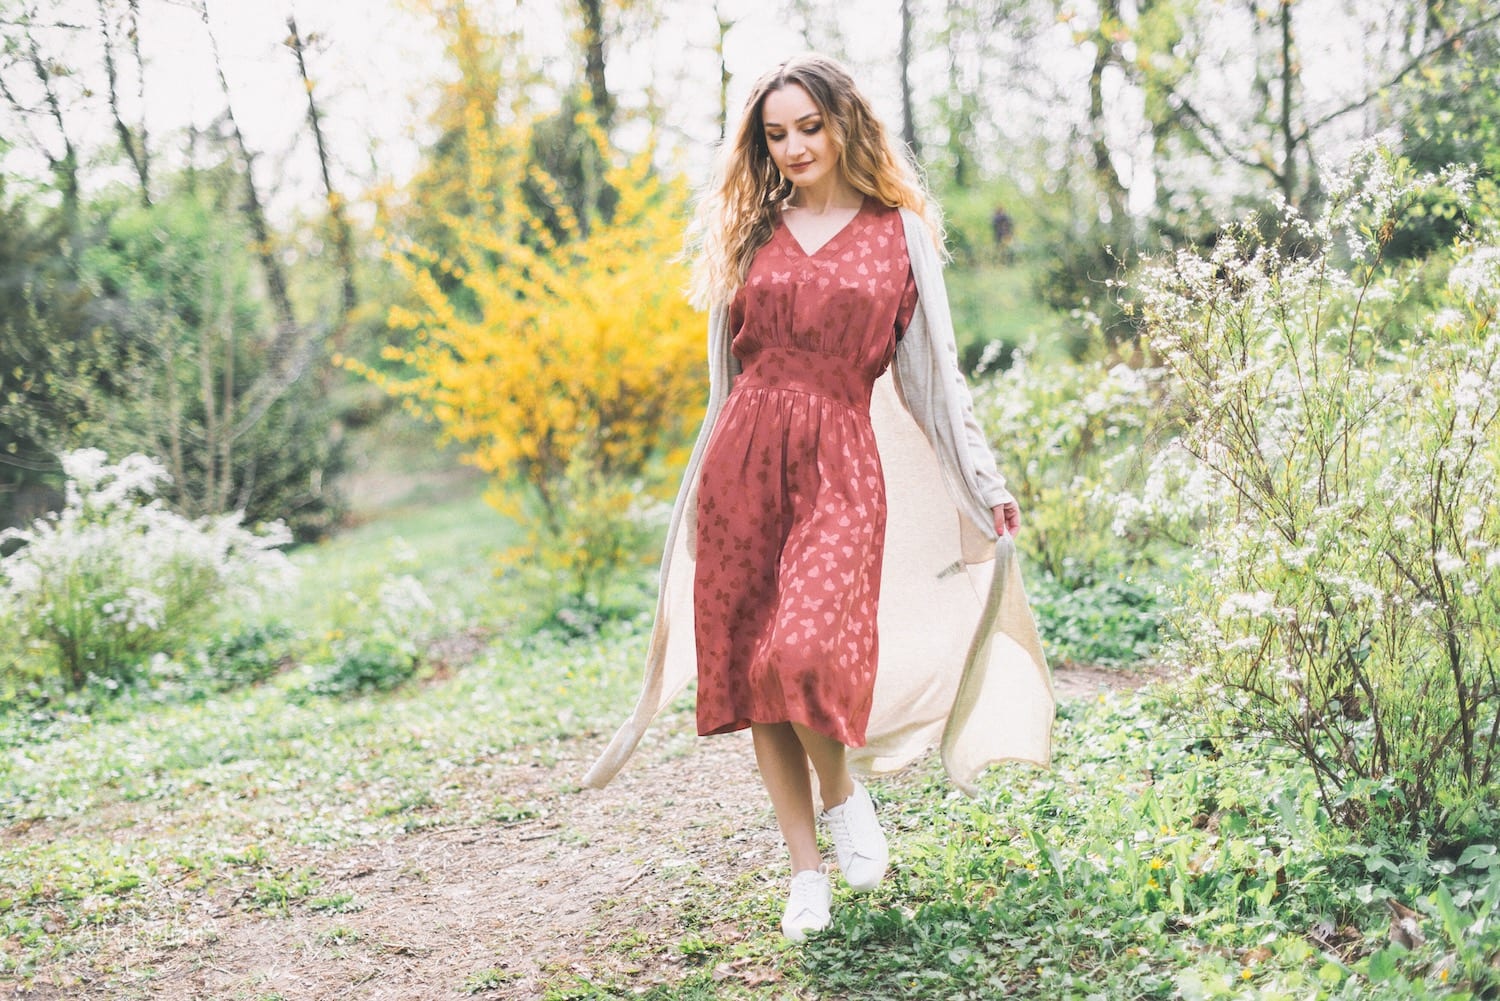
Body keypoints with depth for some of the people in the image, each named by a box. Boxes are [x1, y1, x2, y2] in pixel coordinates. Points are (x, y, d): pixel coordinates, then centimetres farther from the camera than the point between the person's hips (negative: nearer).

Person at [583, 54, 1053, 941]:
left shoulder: (898, 234, 7)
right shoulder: (749, 232, 14)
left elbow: (933, 372, 8)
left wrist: (988, 486, 4)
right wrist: (704, 488, 19)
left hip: (841, 462, -3)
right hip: (745, 459, 3)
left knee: (804, 652, -22)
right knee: (750, 664, 1)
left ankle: (844, 793, 10)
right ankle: (808, 871, 14)